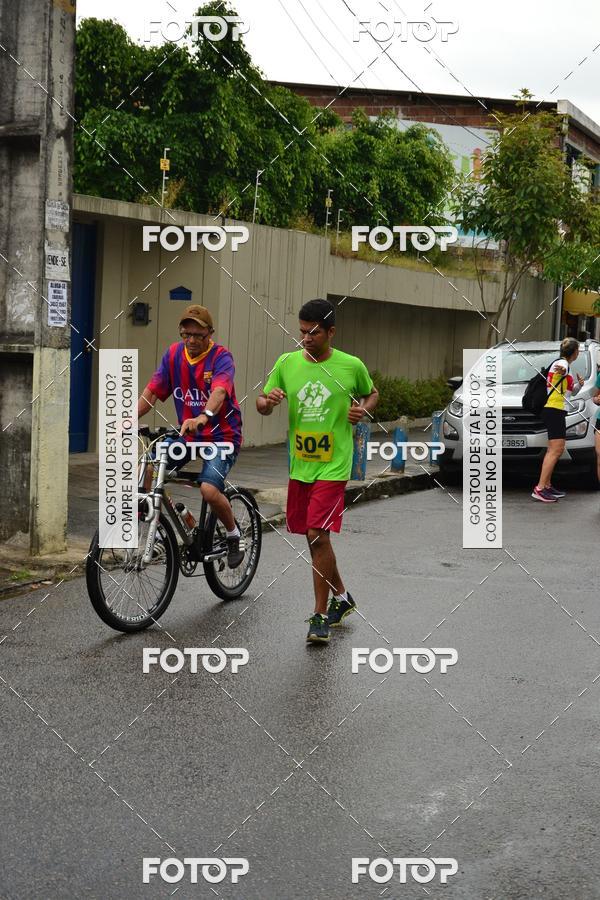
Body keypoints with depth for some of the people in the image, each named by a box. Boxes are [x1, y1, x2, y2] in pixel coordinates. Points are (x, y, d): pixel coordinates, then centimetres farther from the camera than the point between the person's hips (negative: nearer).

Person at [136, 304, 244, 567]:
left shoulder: (221, 357, -15)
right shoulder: (174, 354, -1)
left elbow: (219, 391, -34)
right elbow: (152, 390, -5)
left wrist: (203, 417, -54)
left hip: (221, 434, -5)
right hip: (187, 433, 5)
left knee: (209, 489, -25)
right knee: (149, 468, -16)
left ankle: (234, 535, 2)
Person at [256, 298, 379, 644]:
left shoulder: (351, 366, -4)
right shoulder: (287, 363, 2)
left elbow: (372, 394, 14)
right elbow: (262, 405, 8)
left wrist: (363, 409, -7)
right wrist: (268, 401, -15)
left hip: (333, 466, -4)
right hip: (299, 466, 5)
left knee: (318, 535, -14)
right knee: (313, 537, 13)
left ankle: (321, 617, -3)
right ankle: (342, 597, 35)